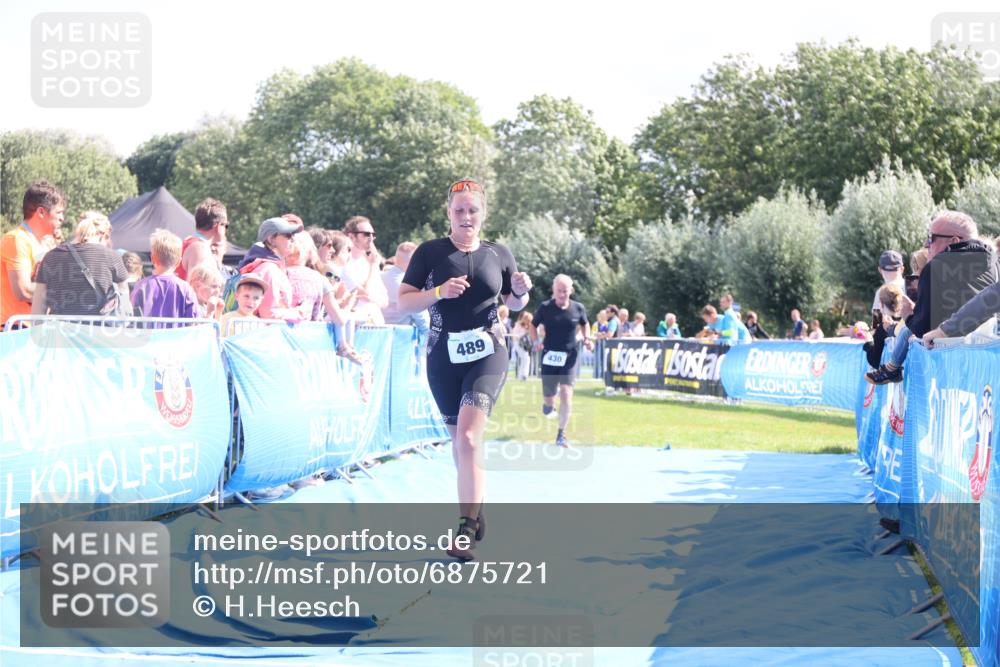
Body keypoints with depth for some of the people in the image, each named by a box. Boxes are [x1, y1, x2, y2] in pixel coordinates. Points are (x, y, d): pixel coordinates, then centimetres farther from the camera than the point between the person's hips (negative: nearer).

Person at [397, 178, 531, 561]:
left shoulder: (498, 254, 5)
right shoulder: (430, 252, 0)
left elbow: (514, 304, 18)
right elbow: (404, 302, -3)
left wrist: (521, 291, -5)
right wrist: (439, 291, -19)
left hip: (487, 353, -1)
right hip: (443, 356, 2)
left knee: (468, 435, -18)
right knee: (458, 439, 11)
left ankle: (466, 526, -18)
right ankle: (475, 511, 29)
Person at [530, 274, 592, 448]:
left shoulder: (578, 308, -2)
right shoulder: (545, 308, -7)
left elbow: (584, 324, 17)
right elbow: (533, 325, 7)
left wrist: (587, 338, -1)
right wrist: (535, 340, -11)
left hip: (569, 357, 0)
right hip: (550, 356, 0)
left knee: (566, 394, -15)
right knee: (548, 398, 4)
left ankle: (561, 435, -7)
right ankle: (549, 401, 46)